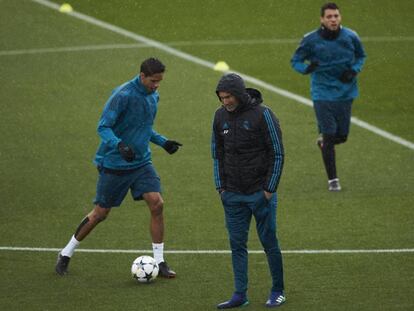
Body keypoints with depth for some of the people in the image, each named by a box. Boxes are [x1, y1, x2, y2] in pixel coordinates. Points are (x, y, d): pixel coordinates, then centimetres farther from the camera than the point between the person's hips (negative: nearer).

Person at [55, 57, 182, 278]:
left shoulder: (153, 96, 6)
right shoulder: (123, 95, -19)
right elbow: (103, 127, -21)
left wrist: (163, 142, 13)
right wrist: (119, 145, -36)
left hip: (142, 162, 6)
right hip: (115, 164, -6)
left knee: (157, 204, -12)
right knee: (100, 213, 3)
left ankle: (159, 262, -3)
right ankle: (66, 254, 23)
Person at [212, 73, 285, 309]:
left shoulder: (262, 114, -11)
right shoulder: (221, 116, 4)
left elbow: (277, 154, -9)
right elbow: (218, 154, 14)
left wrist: (269, 189, -11)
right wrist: (221, 187, 6)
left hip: (260, 193, -5)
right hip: (233, 195, 5)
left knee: (269, 242, 2)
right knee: (237, 244, 4)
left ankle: (278, 291, 14)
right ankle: (240, 295, 10)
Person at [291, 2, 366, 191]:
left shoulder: (350, 37, -5)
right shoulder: (311, 40, -11)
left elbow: (361, 56, 13)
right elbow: (295, 61, 0)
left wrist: (354, 70, -7)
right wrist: (306, 68, -23)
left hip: (345, 92, 3)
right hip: (322, 94, -3)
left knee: (342, 136, 8)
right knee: (329, 136, -6)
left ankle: (323, 140, 45)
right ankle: (332, 180, 7)